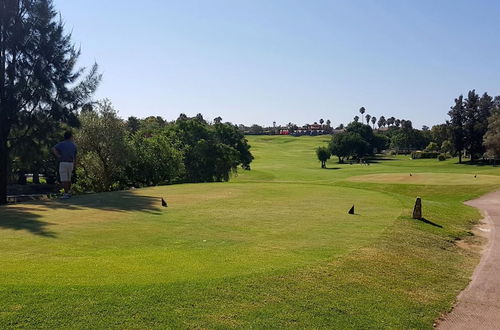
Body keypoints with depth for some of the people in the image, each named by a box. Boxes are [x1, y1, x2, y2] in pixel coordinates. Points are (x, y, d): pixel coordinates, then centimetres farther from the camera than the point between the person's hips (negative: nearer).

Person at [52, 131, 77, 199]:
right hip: (70, 163, 4)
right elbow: (75, 156, 12)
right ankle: (68, 192, 23)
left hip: (63, 163, -4)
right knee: (68, 179, 18)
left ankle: (66, 194, -4)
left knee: (64, 180, -2)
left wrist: (58, 156, -10)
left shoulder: (61, 144, 1)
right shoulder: (73, 145, 9)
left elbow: (53, 149, -17)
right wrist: (74, 165, 18)